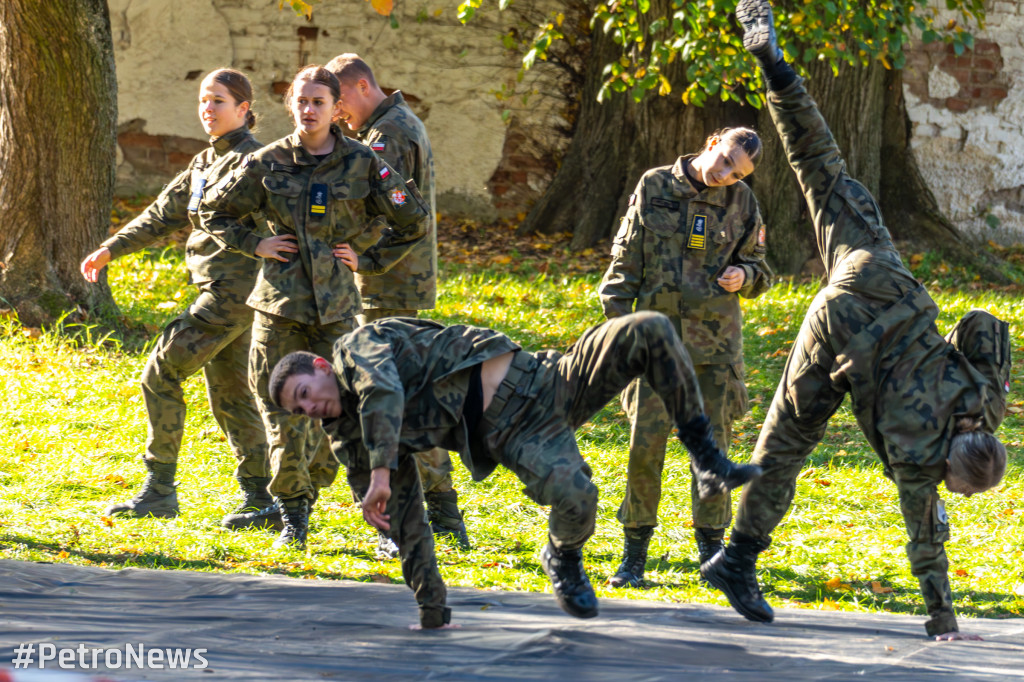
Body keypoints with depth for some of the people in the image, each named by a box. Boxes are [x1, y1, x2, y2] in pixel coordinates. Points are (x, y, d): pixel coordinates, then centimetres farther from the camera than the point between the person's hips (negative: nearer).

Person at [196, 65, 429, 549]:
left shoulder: (361, 163, 0)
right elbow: (215, 211, 15)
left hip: (335, 303, 0)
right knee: (280, 405, -3)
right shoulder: (269, 163, 2)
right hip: (279, 300, 0)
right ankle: (292, 513, 7)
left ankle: (304, 492, 21)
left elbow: (413, 222, 9)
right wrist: (254, 245, 3)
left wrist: (369, 261, 4)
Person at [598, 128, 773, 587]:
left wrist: (743, 277, -10)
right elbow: (626, 260, 5)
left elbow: (759, 271, 13)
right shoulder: (654, 188, 0)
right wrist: (618, 320, -2)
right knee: (644, 445, -4)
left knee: (711, 446, 4)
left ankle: (711, 549, 16)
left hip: (715, 341, 1)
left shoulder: (740, 202, 3)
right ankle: (634, 553, 6)